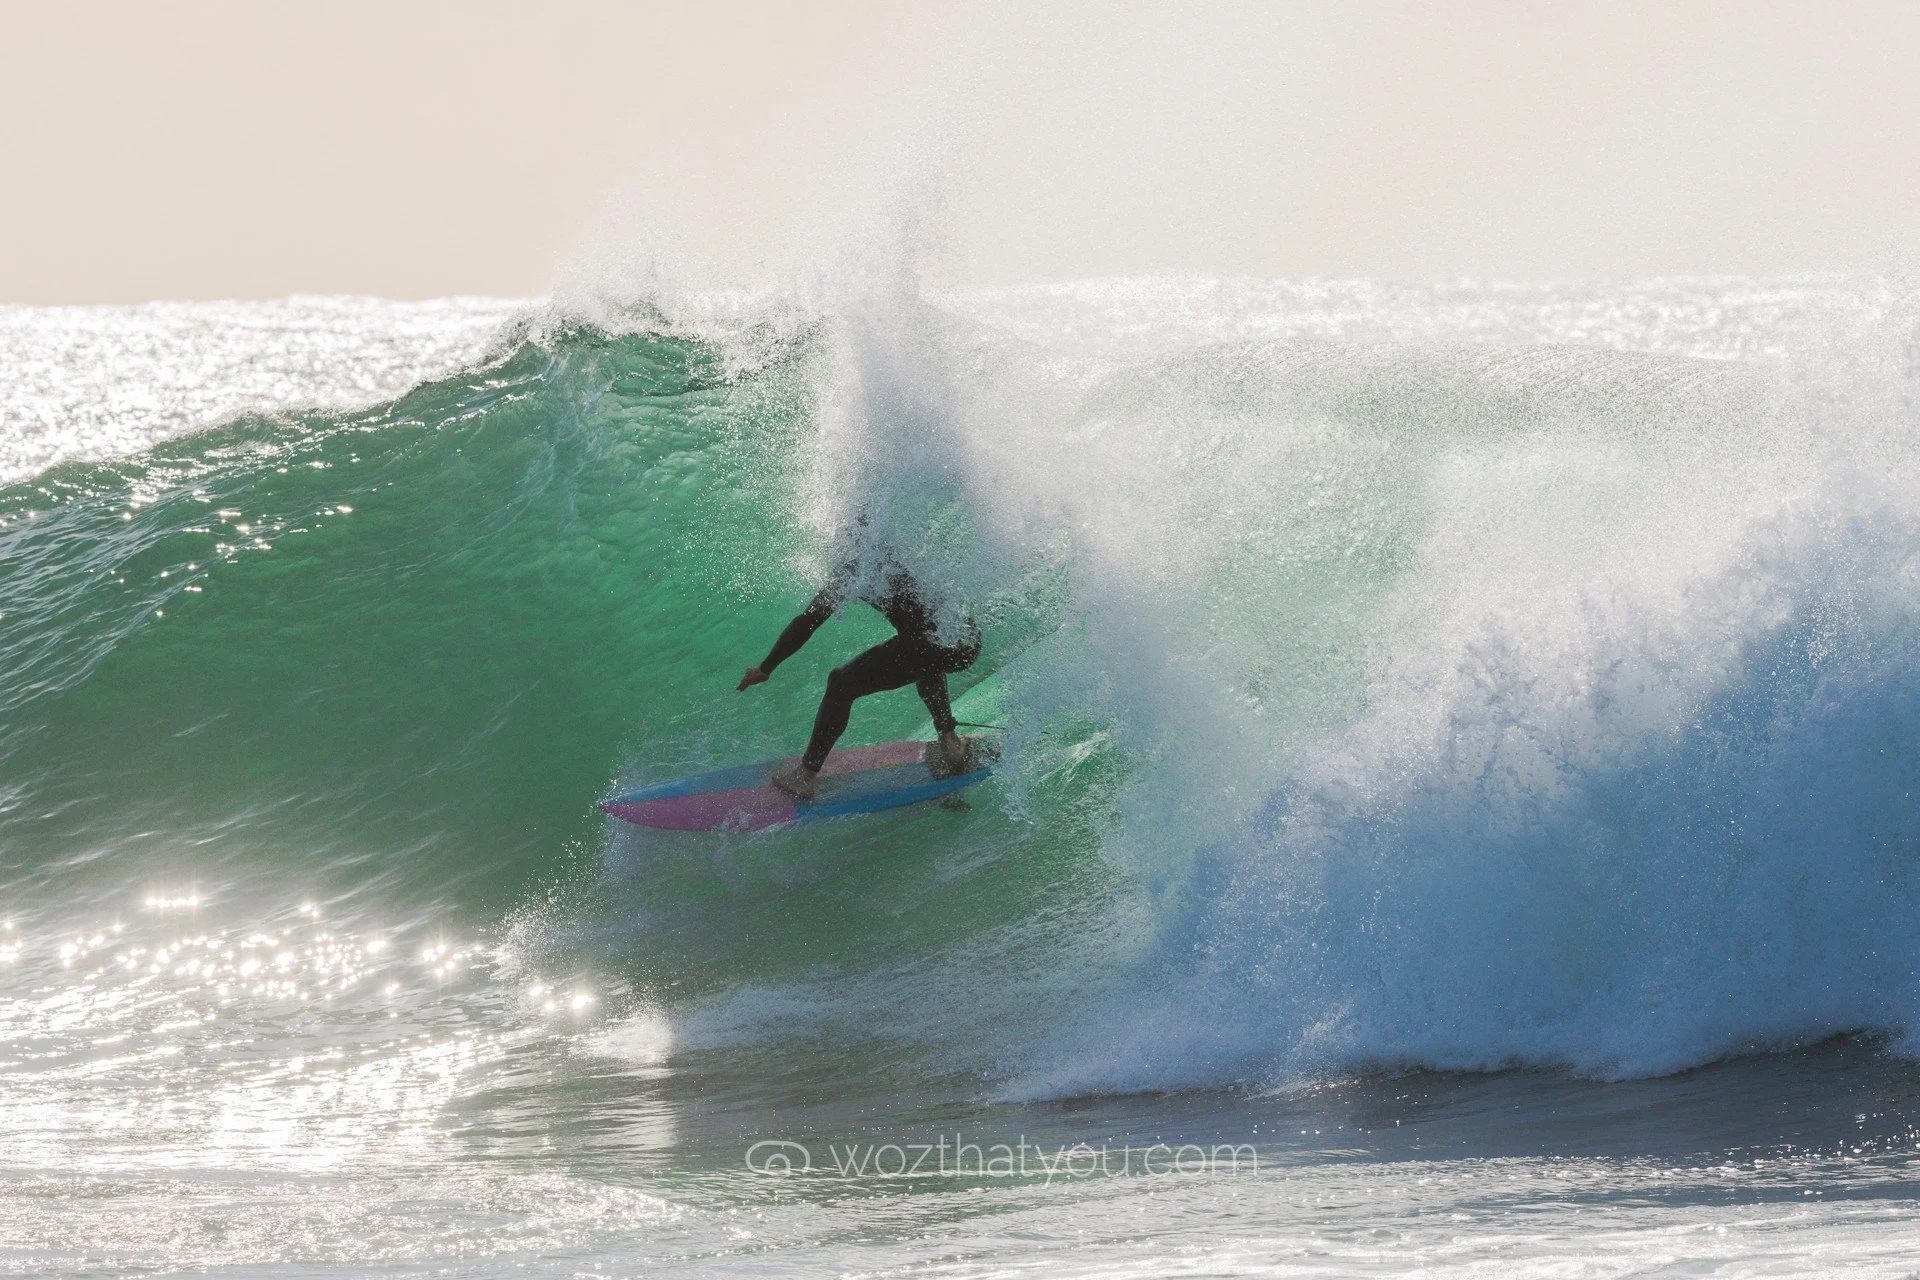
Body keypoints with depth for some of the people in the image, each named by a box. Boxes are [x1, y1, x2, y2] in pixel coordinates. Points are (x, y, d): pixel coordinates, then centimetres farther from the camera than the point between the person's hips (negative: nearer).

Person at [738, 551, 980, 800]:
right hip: (968, 645, 6)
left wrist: (766, 668, 18)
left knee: (841, 686, 11)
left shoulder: (856, 570, 12)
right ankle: (949, 739, 32)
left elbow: (808, 621, 12)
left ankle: (805, 775, 16)